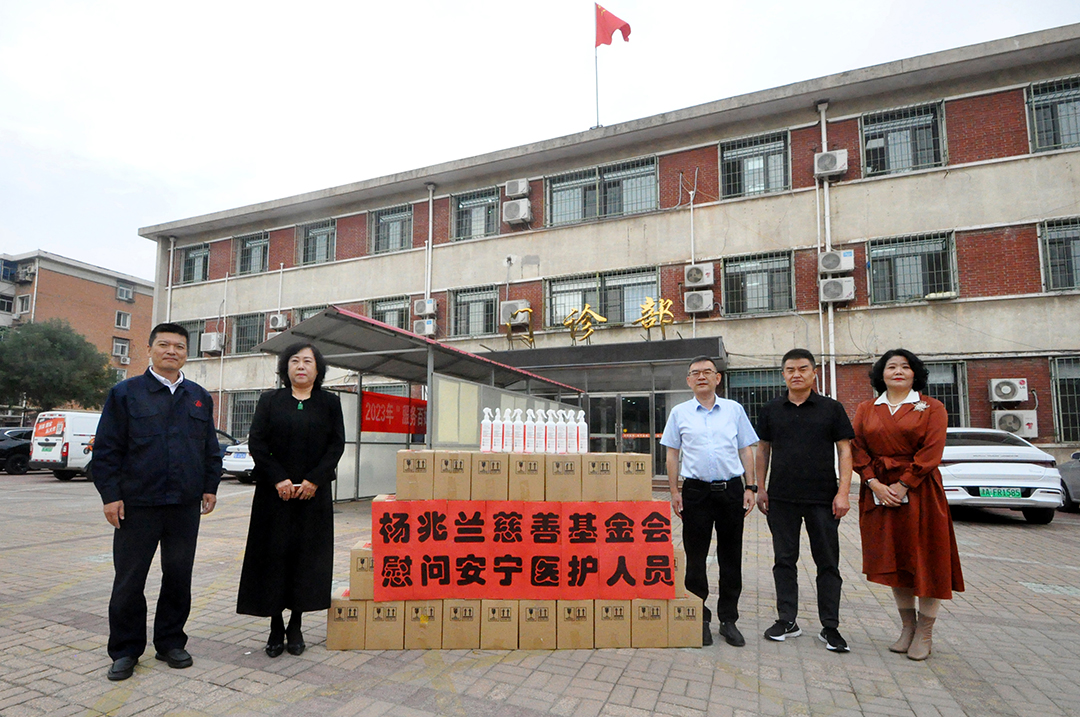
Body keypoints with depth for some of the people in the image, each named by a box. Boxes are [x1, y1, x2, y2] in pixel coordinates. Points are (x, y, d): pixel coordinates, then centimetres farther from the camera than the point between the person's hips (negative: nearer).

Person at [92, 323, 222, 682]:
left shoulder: (199, 397, 10)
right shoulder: (125, 393, 1)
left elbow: (211, 448, 13)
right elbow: (106, 448, -1)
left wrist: (210, 486, 7)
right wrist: (111, 494, -7)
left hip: (186, 505, 3)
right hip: (137, 504, -2)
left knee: (179, 577, 11)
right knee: (129, 580, 7)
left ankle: (171, 642, 26)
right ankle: (125, 650, 23)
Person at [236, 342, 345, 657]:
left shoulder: (329, 403, 6)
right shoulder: (269, 401, 6)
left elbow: (337, 444, -1)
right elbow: (256, 442, -2)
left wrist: (314, 479, -12)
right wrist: (278, 479, -12)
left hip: (314, 493, 0)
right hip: (274, 492, 0)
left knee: (307, 555, 3)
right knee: (274, 554, 3)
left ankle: (296, 625, 17)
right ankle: (276, 627, 16)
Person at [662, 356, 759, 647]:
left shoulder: (734, 410, 8)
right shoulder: (679, 413, 5)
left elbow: (746, 450, 10)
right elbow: (672, 454, 7)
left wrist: (751, 487, 3)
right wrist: (675, 492, 1)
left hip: (731, 489, 1)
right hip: (696, 490, -1)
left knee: (731, 558, 8)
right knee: (695, 558, 5)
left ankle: (728, 619, 22)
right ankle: (699, 620, 19)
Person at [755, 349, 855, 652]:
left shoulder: (832, 408, 2)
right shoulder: (771, 410, 7)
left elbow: (844, 451, 1)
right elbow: (763, 450, 11)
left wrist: (843, 492, -7)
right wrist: (760, 489, 7)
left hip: (823, 499, -1)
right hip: (781, 499, 2)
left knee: (828, 563, 6)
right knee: (784, 560, 9)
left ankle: (830, 627, 19)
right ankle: (787, 621, 21)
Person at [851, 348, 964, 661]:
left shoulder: (931, 408, 1)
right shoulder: (866, 409, 9)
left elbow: (931, 453, -9)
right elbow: (857, 450, 3)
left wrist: (901, 486, -15)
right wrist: (875, 484, -10)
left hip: (918, 491, -2)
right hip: (878, 492, 3)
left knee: (925, 558, 1)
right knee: (893, 559, 10)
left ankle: (924, 634, 16)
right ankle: (908, 626, 25)